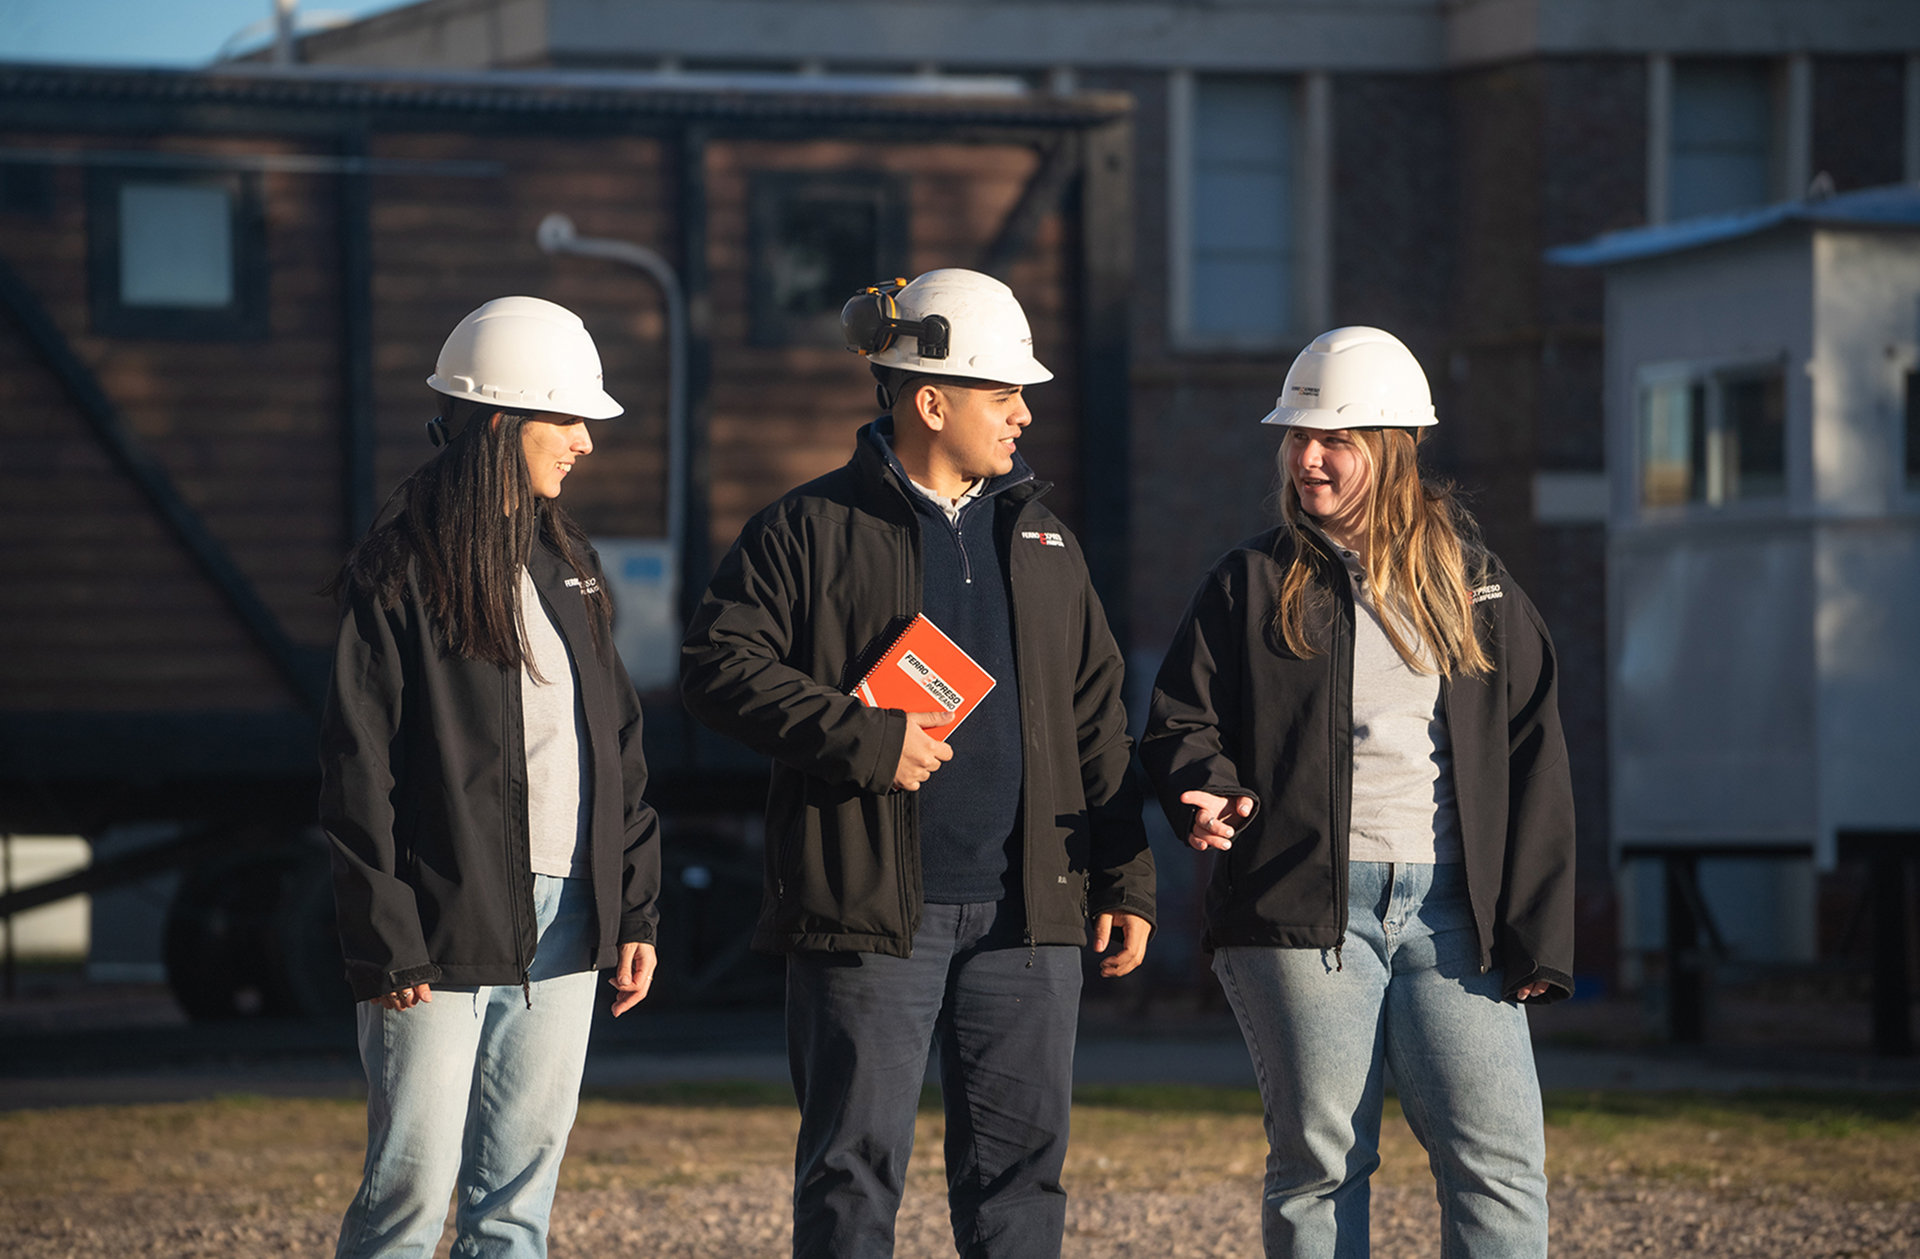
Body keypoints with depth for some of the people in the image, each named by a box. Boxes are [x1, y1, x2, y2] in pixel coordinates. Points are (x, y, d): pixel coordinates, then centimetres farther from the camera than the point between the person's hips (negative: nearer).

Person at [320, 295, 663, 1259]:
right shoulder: (401, 571, -7)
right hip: (447, 928, -6)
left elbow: (617, 742, 16)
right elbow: (359, 774, -9)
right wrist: (386, 947, -14)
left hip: (563, 922, 6)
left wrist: (634, 909, 10)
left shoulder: (566, 563, 14)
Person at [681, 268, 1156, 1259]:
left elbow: (1094, 716, 18)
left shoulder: (1037, 535, 16)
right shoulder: (813, 530, -1)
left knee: (1022, 1158, 6)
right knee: (855, 1167, -2)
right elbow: (717, 666, -9)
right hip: (872, 909, -5)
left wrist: (1126, 877, 12)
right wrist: (866, 741, -16)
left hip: (1025, 913, 5)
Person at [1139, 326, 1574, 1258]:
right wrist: (1205, 795, -14)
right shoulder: (1252, 584, 9)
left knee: (1502, 1163, -7)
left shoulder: (1473, 584, 12)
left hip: (1449, 910, 1)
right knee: (1318, 1164, -1)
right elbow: (1179, 722, 11)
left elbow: (1534, 761, 10)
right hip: (1301, 910, -1)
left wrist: (1536, 934, 3)